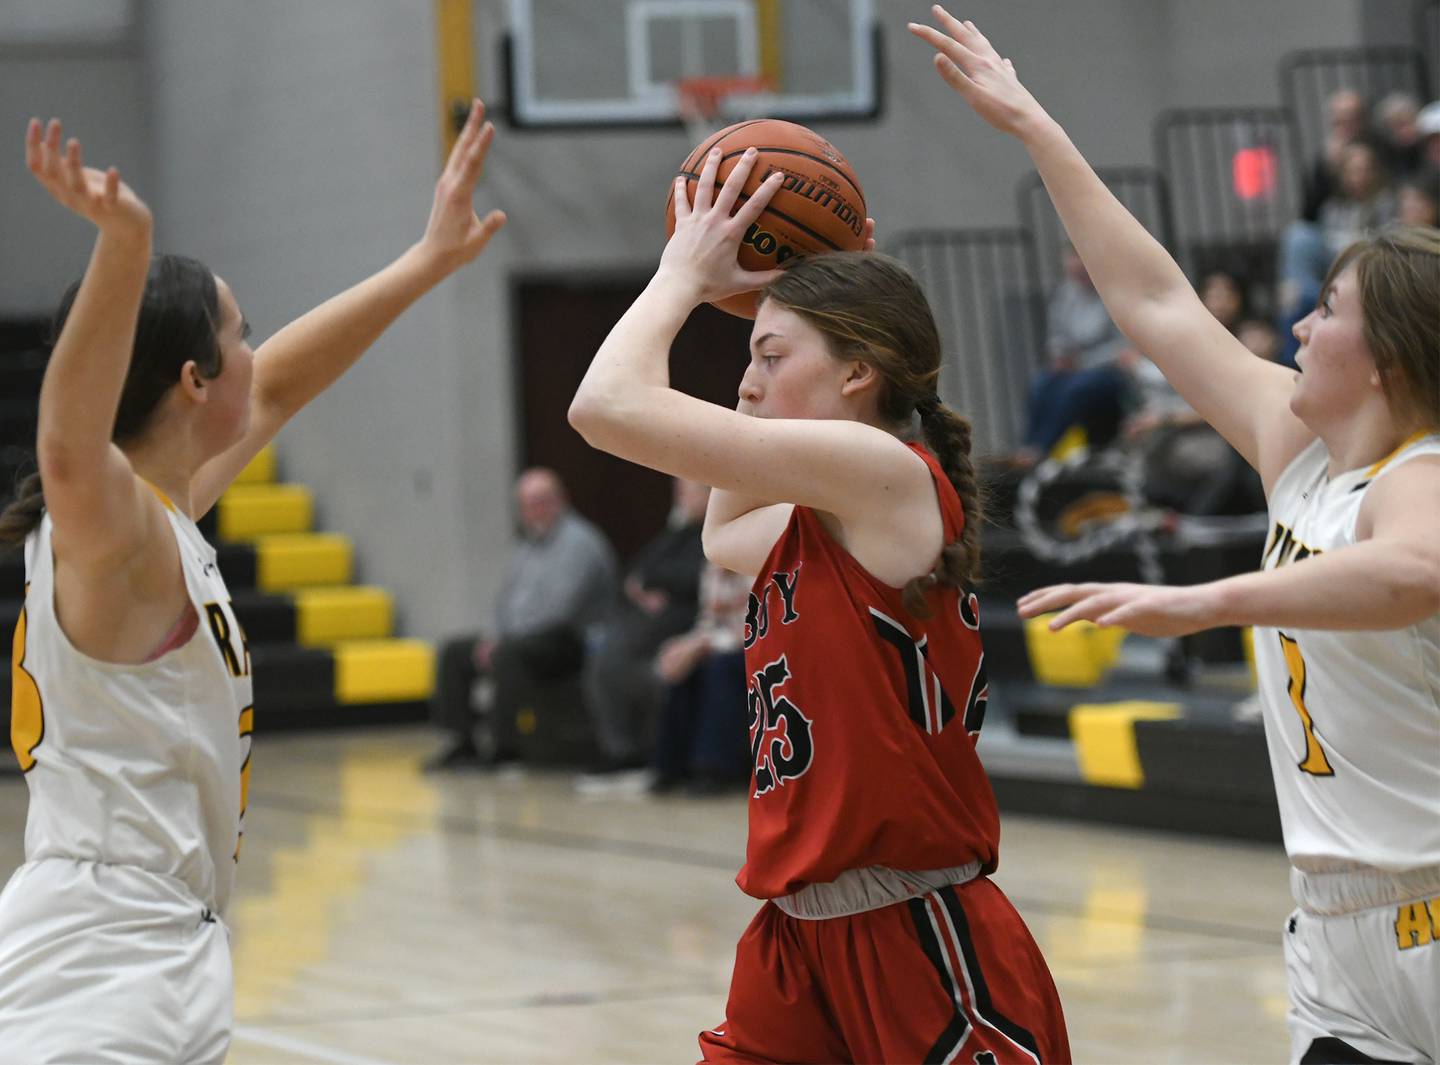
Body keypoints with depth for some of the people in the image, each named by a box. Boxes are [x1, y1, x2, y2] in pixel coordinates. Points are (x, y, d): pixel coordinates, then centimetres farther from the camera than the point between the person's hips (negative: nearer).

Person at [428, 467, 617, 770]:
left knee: (508, 654, -35)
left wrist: (504, 640, -17)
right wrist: (496, 639, 0)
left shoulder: (578, 541, -10)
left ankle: (504, 748, -32)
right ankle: (461, 743, -3)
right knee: (454, 651, 1)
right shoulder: (527, 547, 19)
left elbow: (560, 608, -20)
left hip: (571, 643, -10)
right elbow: (507, 604, 21)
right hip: (520, 639, 10)